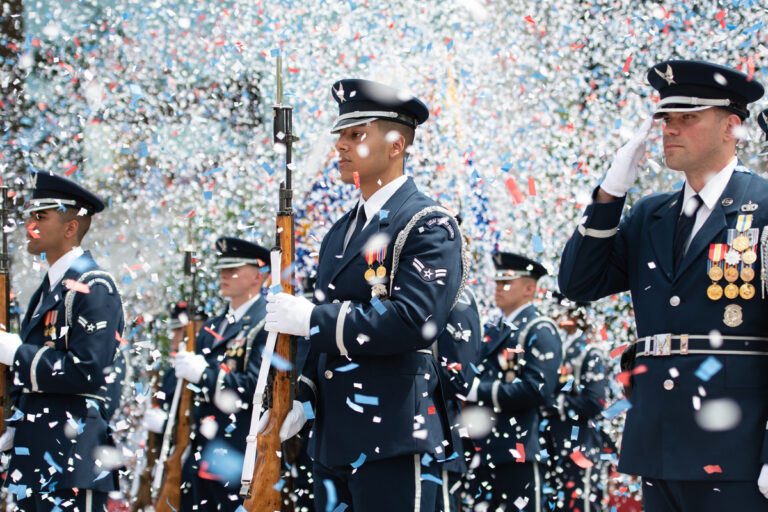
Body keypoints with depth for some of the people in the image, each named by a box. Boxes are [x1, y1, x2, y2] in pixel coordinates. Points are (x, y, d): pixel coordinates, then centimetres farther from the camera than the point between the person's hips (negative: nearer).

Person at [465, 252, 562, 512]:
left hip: (520, 450, -8)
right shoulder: (493, 332, 21)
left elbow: (537, 389, -16)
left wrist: (480, 391, -17)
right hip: (485, 449, 8)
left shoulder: (539, 331, -4)